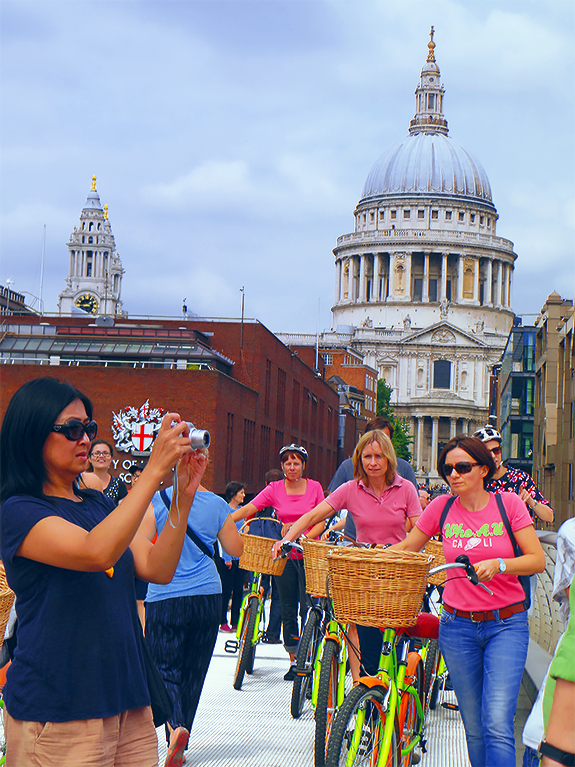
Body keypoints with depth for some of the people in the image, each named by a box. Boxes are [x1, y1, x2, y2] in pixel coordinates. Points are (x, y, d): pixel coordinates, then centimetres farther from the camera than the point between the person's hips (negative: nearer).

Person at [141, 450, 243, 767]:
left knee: (166, 670, 3)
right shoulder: (216, 504, -1)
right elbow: (235, 549, 9)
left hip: (164, 599, -3)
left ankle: (176, 726, -25)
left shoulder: (156, 501, -9)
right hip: (208, 597, 3)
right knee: (193, 672, 14)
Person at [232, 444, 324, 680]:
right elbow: (248, 509, -8)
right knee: (288, 610, 5)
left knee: (307, 608, -7)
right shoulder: (275, 489, 2)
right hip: (284, 555, 2)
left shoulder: (314, 488, 1)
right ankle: (294, 661, 15)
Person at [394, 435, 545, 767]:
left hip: (506, 624, -2)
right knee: (474, 729, 6)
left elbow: (538, 560, -8)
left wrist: (498, 564, -23)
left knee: (498, 726, -15)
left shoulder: (509, 503, -3)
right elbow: (406, 549, 12)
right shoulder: (442, 507, 3)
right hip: (458, 628, 2)